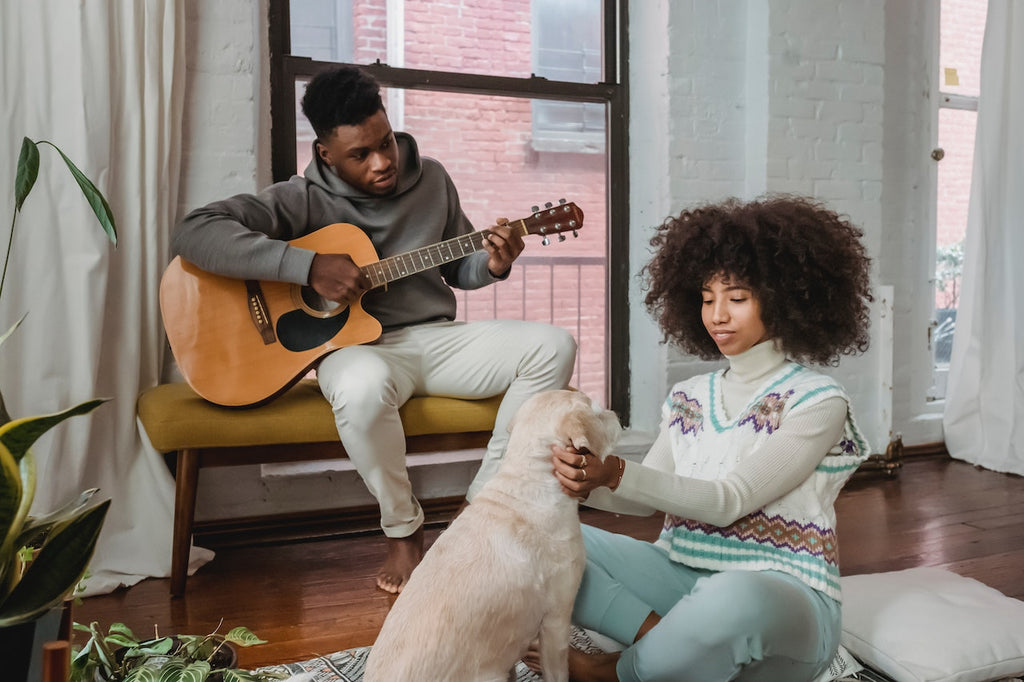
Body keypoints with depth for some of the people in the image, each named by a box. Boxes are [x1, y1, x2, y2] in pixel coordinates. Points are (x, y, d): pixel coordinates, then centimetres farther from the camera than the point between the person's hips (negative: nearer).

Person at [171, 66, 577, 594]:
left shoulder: (431, 179, 8)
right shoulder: (304, 200, -7)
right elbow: (192, 233, -19)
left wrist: (492, 266, -7)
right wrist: (309, 266, -26)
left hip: (437, 337, 5)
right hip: (359, 345, -4)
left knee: (553, 345, -15)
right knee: (363, 385, -41)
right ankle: (404, 530, -11)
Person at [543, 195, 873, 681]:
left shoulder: (817, 402, -6)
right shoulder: (689, 398, 12)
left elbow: (731, 500, -18)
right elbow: (649, 498, 2)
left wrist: (618, 474, -30)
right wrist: (591, 484, -21)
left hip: (779, 592, -4)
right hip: (683, 576, 5)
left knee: (732, 600, -41)